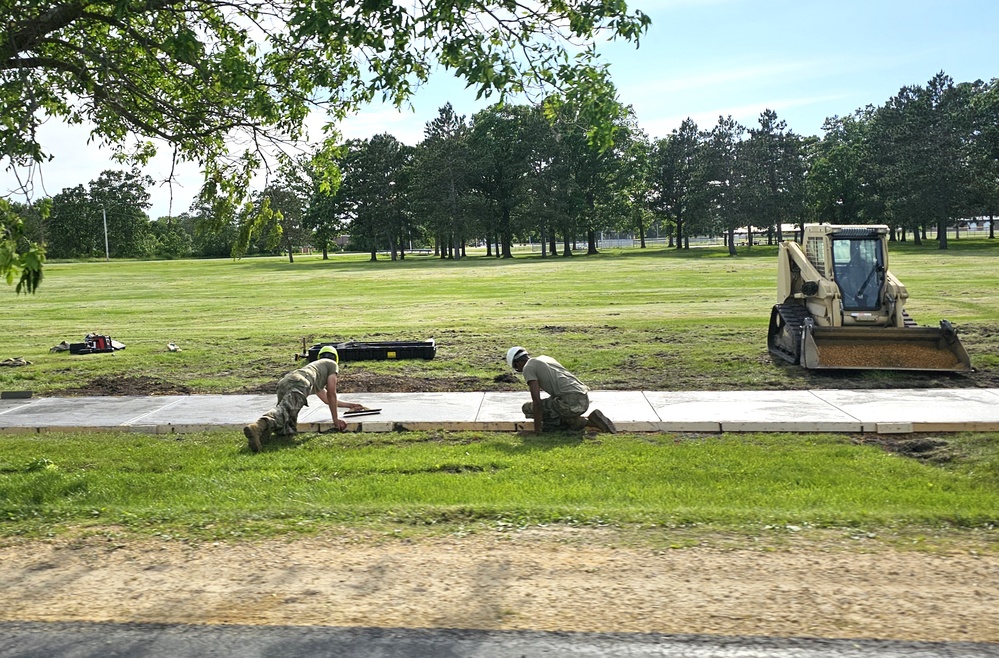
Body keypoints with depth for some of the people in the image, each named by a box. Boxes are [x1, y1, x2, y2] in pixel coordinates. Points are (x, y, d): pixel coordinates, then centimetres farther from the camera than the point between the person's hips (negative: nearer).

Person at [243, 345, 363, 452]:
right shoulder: (332, 364, 28)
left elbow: (326, 399, 58)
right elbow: (331, 394, 20)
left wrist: (349, 405, 69)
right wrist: (335, 419, 26)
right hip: (299, 384, -7)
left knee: (290, 429, 5)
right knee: (283, 411, -30)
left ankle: (267, 426, -24)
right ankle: (257, 427, -57)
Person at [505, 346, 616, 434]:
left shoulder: (528, 368, -1)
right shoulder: (545, 358, 26)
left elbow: (537, 401, -10)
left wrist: (537, 430, -3)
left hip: (571, 401, -9)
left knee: (527, 408, 5)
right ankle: (590, 420, 7)